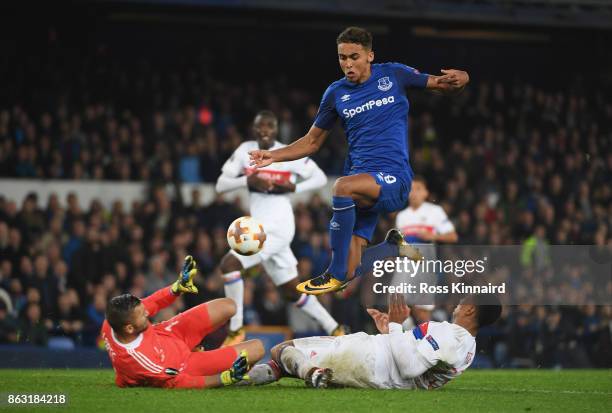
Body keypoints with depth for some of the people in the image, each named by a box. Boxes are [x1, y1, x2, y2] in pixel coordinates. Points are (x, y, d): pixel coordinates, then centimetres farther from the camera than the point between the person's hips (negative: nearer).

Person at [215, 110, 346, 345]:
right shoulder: (245, 151, 7)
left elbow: (320, 178, 2)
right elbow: (220, 185, 4)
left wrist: (293, 187, -13)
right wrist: (247, 181, -14)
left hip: (278, 227, -7)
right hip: (262, 228, 7)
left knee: (229, 264, -19)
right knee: (293, 292, 14)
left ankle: (236, 330, -11)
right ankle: (334, 330, 26)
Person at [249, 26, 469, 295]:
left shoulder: (393, 75, 2)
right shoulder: (336, 93, 10)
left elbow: (442, 85, 8)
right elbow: (312, 141, 19)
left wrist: (457, 80, -17)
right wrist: (274, 156, 5)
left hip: (393, 178, -4)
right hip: (360, 179, 4)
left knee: (343, 187, -37)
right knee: (350, 274, -11)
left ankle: (335, 275, -26)